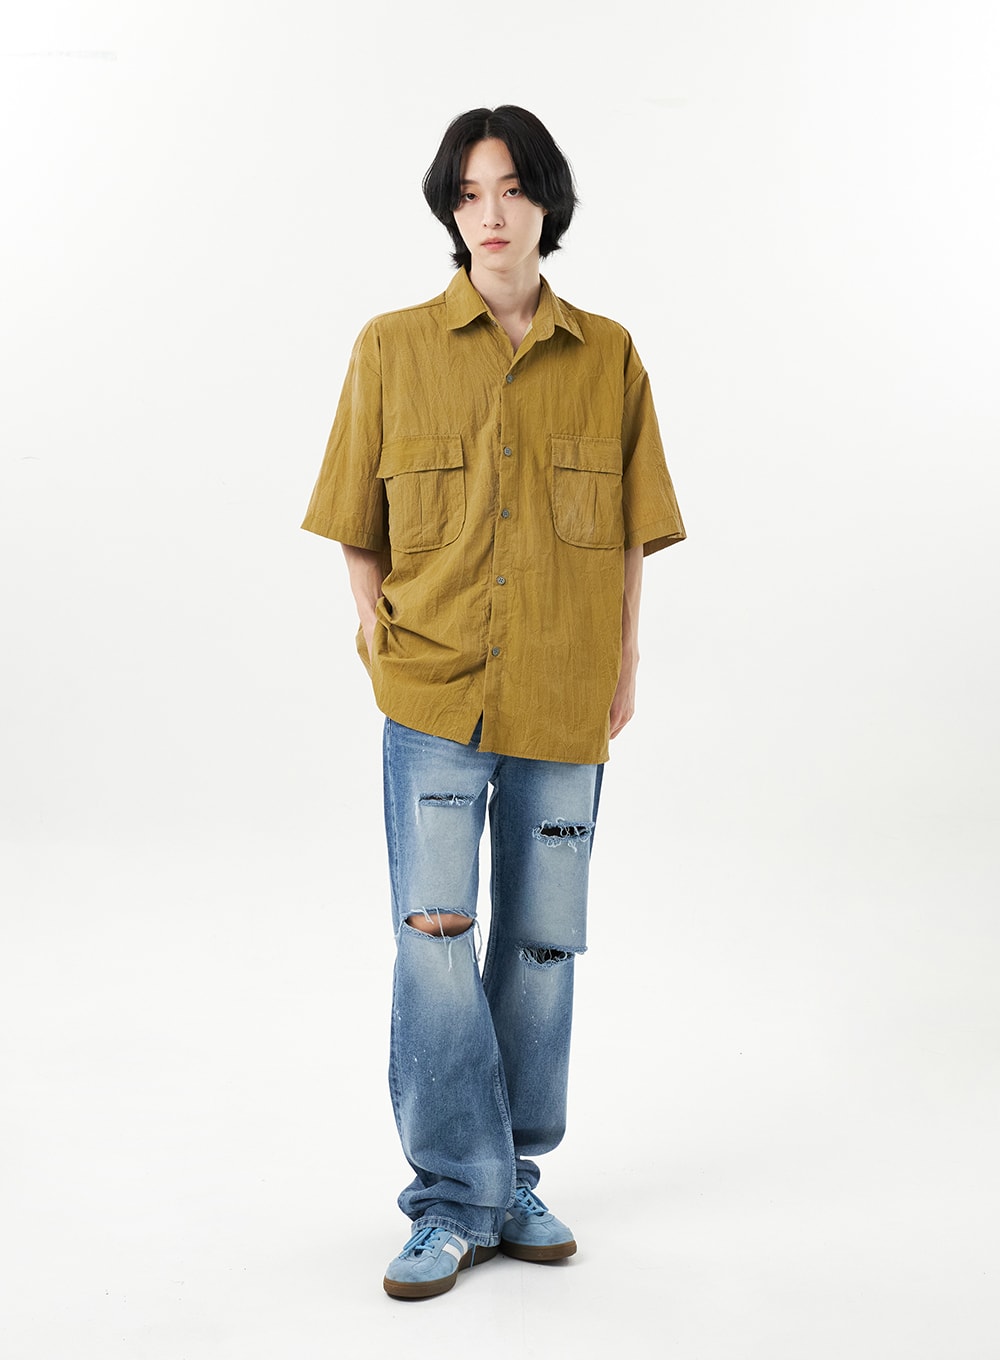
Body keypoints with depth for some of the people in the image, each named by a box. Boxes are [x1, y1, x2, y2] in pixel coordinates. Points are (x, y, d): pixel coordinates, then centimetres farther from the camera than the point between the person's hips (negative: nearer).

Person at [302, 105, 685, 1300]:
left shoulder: (607, 356, 5)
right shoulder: (393, 348, 3)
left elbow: (629, 534, 9)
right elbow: (358, 528, 8)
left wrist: (625, 665, 5)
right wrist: (381, 643, -1)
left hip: (563, 702, 2)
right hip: (434, 694, -1)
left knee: (542, 946, 9)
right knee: (433, 943, -6)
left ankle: (513, 1179, 26)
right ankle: (455, 1199, 8)